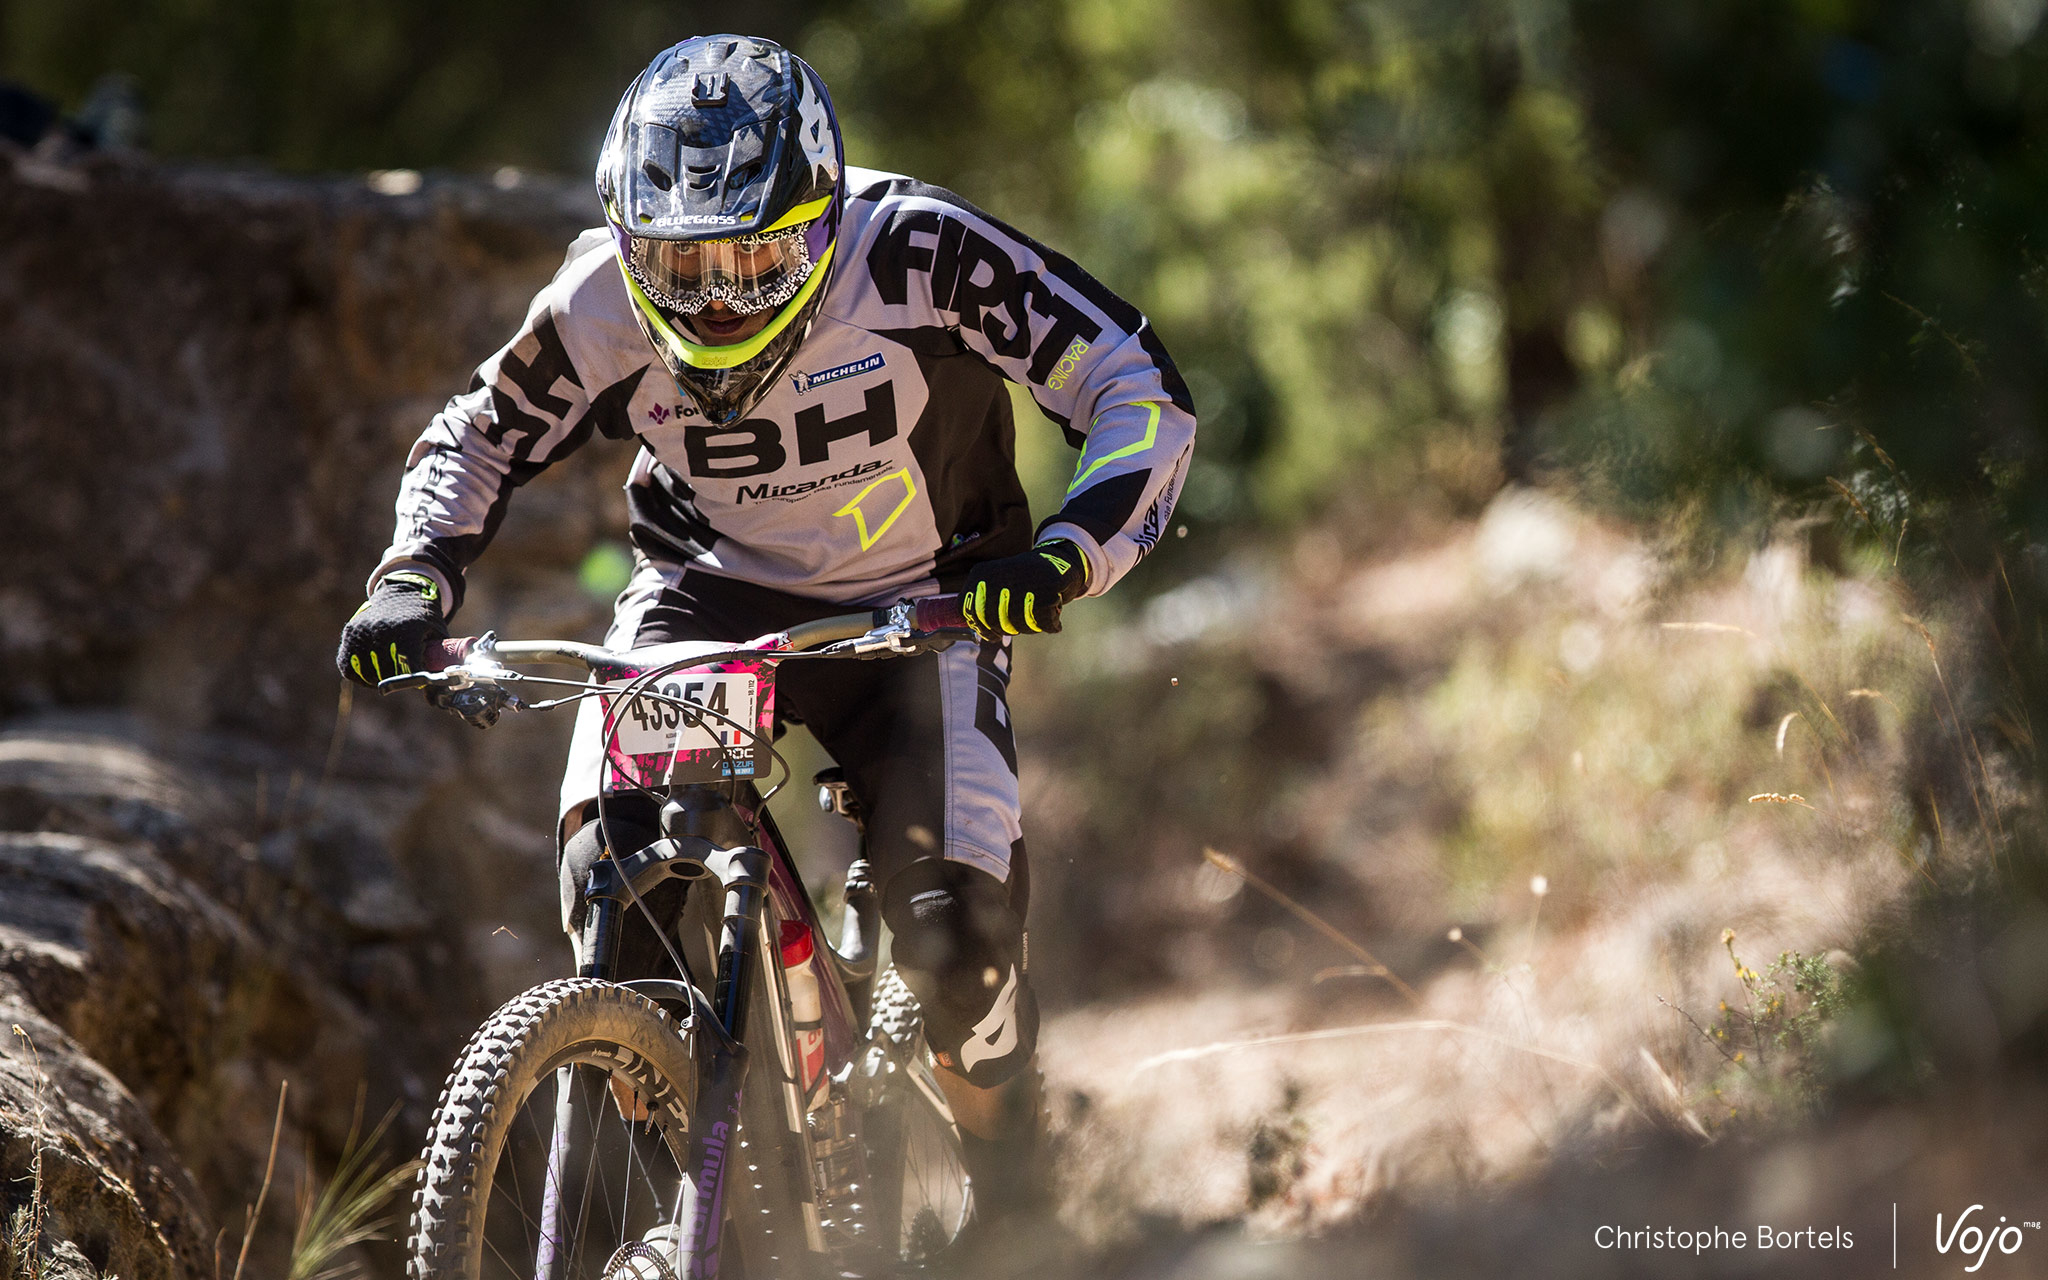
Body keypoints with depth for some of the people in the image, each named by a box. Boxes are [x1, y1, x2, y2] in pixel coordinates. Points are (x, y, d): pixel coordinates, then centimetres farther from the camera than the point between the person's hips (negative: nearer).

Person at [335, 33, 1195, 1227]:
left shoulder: (918, 255, -28)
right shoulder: (605, 303, -20)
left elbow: (1143, 389, -23)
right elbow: (476, 444, -1)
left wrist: (1071, 553, -38)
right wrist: (416, 581, -18)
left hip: (916, 605, -2)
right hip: (714, 590, 2)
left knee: (956, 932, -18)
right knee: (615, 860, -23)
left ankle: (1008, 1163, 14)